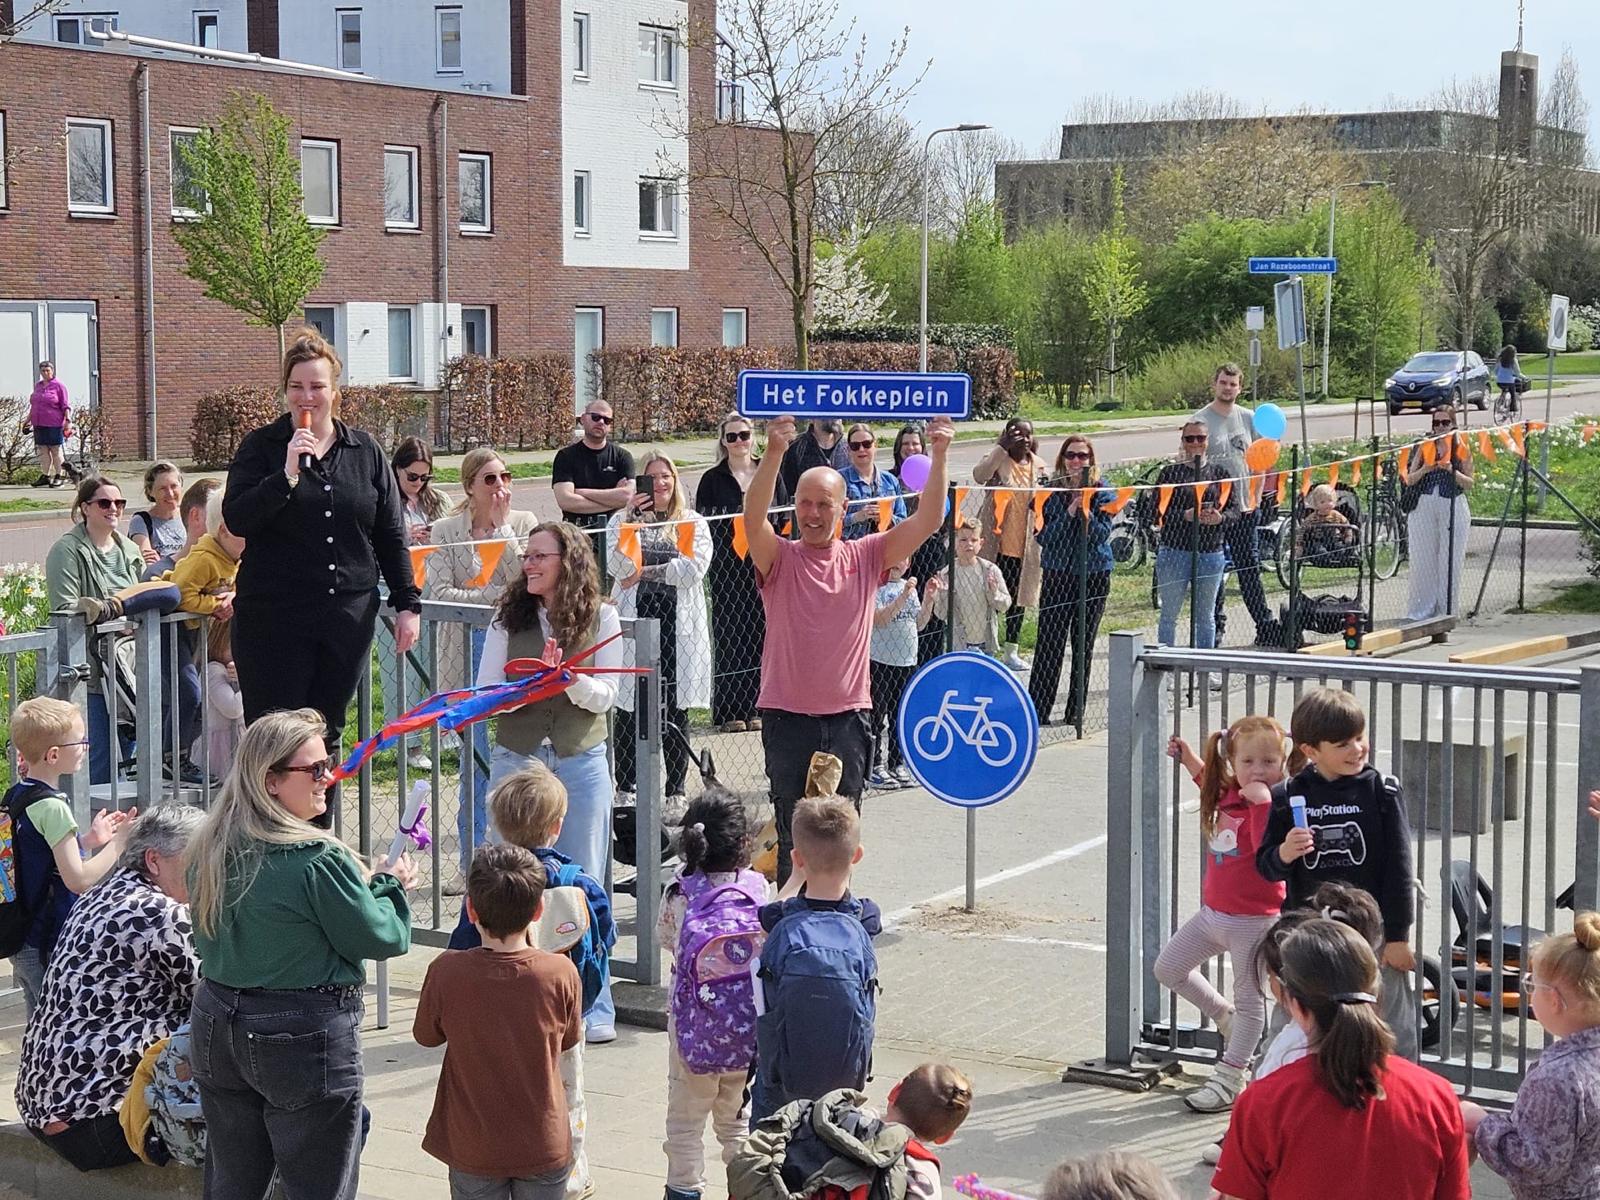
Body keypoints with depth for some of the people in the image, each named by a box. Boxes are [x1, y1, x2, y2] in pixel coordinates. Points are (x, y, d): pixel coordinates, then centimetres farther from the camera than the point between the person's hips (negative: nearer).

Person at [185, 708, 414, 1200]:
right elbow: (379, 938, -12)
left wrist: (362, 884, 13)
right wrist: (390, 886, 8)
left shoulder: (209, 850, 3)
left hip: (219, 1024, 7)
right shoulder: (319, 860, -20)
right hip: (306, 1038, -7)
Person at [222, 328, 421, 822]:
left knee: (327, 737, 10)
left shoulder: (365, 451, 9)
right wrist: (288, 473, -20)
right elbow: (236, 520, -11)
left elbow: (390, 535, 13)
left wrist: (407, 604, 8)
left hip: (348, 615, 3)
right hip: (274, 615, -3)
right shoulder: (262, 447, 1)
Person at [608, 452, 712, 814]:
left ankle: (676, 793, 11)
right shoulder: (623, 519, 9)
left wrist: (646, 572, -7)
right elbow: (618, 568, -6)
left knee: (676, 711, 3)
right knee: (629, 710, 1)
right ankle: (624, 791, 11)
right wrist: (629, 521, -13)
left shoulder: (693, 523, 9)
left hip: (678, 624, 0)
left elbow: (695, 569, -7)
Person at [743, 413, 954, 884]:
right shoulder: (779, 559, -1)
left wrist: (938, 456, -15)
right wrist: (774, 453, -34)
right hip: (788, 717, -2)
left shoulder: (865, 557, 5)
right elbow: (753, 519, -20)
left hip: (847, 717, 2)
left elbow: (926, 522, -3)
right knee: (793, 833, 3)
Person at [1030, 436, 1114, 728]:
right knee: (1049, 645, -5)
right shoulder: (1052, 491, 1)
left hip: (1093, 575, 0)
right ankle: (1038, 711, -2)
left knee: (1083, 646, 6)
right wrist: (1068, 515, -18)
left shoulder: (1102, 491, 1)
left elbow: (1102, 533, -7)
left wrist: (1087, 515, -25)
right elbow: (1043, 536, -5)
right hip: (1057, 573, 0)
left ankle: (1076, 712, 13)